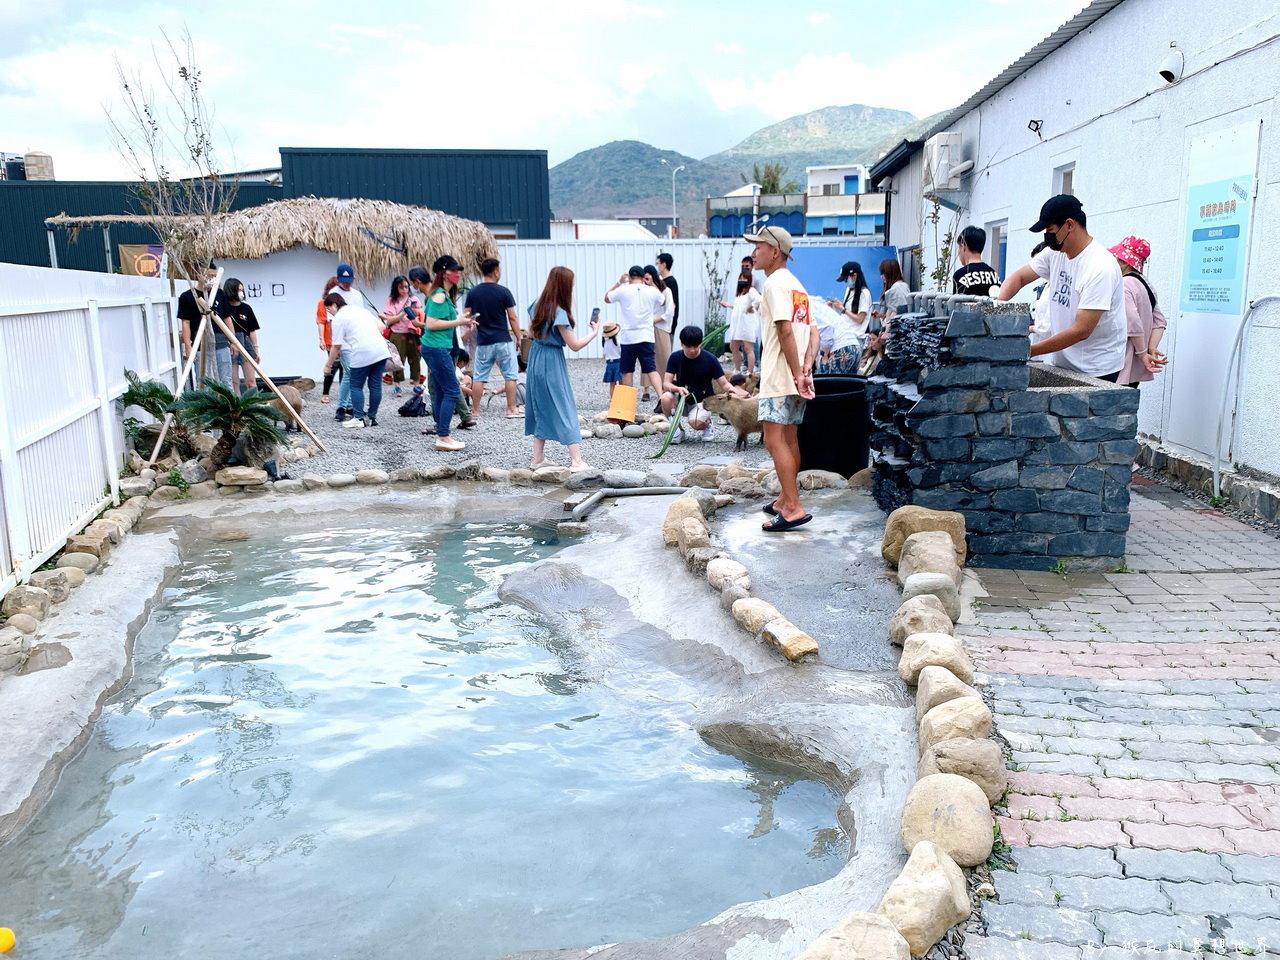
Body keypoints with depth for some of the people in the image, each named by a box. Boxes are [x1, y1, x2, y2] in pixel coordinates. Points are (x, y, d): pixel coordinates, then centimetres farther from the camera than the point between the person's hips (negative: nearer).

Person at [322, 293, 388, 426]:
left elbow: (336, 346, 1)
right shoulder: (359, 308, 20)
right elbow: (382, 326, 16)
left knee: (356, 386, 7)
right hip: (381, 351, 6)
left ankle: (359, 418, 4)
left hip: (362, 355, -6)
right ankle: (372, 417, 15)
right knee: (375, 385, 10)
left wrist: (328, 365, 11)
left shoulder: (338, 318, 0)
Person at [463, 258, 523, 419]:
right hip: (504, 341, -3)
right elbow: (512, 318, -5)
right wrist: (518, 338, 4)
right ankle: (511, 409, 6)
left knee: (479, 377, 8)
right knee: (510, 375, 6)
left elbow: (467, 316, 2)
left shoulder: (472, 292, 1)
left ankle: (475, 411, 11)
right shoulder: (503, 292, -7)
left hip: (483, 342, 3)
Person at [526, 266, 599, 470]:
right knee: (564, 410, -4)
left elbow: (531, 334, 16)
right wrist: (594, 332, -4)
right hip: (553, 363, -8)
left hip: (535, 360, 8)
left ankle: (538, 458, 17)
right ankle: (576, 461, -6)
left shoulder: (538, 306, 5)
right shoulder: (559, 312, -18)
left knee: (540, 409, 14)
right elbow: (575, 345, -17)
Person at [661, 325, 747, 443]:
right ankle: (678, 430, -6)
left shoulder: (710, 360, -11)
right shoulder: (675, 357, -8)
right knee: (666, 398, -31)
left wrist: (731, 389, -34)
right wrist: (678, 388, -36)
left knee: (696, 423, -33)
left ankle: (707, 423, 6)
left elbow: (724, 383, -9)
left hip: (702, 400, -2)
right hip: (682, 398, 2)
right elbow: (666, 384, -13)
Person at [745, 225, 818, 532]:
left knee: (774, 440, -11)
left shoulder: (775, 283, -12)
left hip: (780, 377, -10)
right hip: (796, 376, 10)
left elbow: (785, 331, -20)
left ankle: (793, 509, -14)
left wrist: (796, 374, -19)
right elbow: (813, 331, 13)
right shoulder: (797, 285, 19)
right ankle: (786, 500, 25)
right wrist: (806, 369, 1)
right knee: (790, 440, 16)